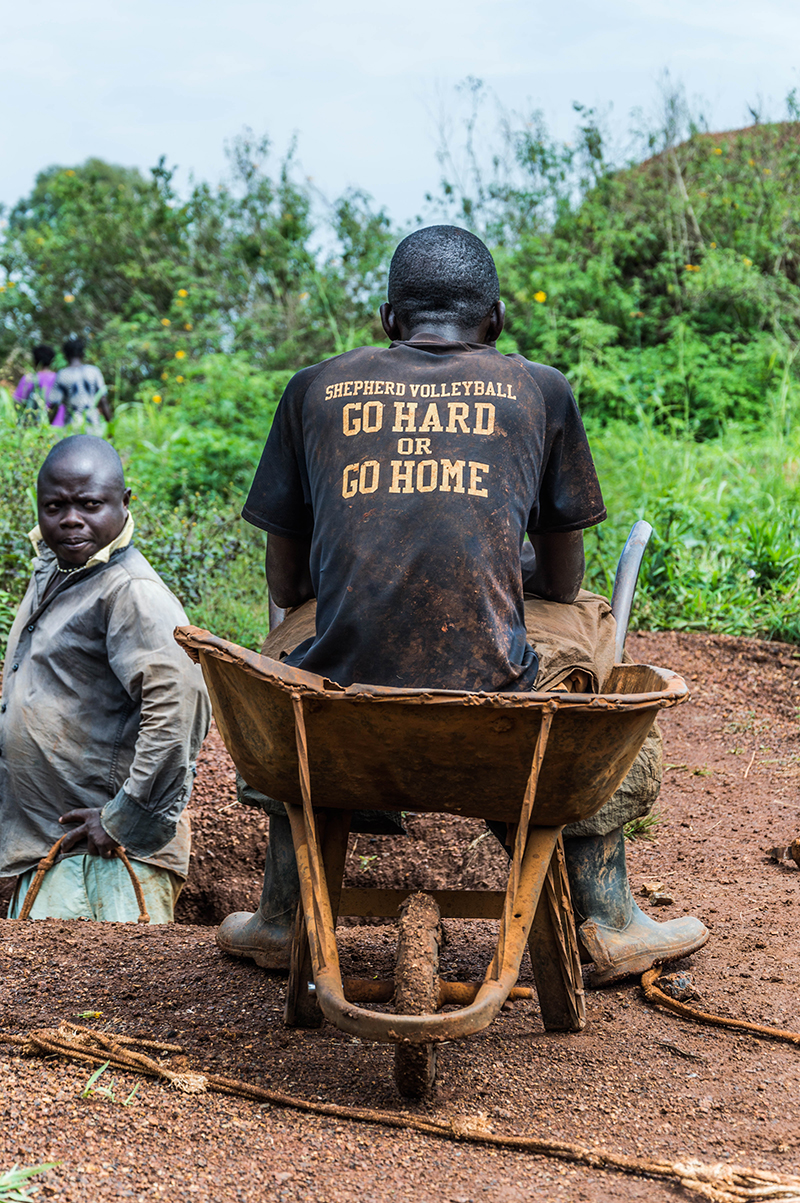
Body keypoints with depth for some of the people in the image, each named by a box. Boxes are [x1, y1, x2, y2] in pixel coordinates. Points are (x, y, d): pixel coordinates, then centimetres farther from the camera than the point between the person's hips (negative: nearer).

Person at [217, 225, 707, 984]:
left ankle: (279, 919, 40)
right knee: (586, 625, 33)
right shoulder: (539, 390, 10)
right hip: (492, 696, -1)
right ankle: (606, 921, 34)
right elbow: (560, 582, 17)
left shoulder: (316, 389, 12)